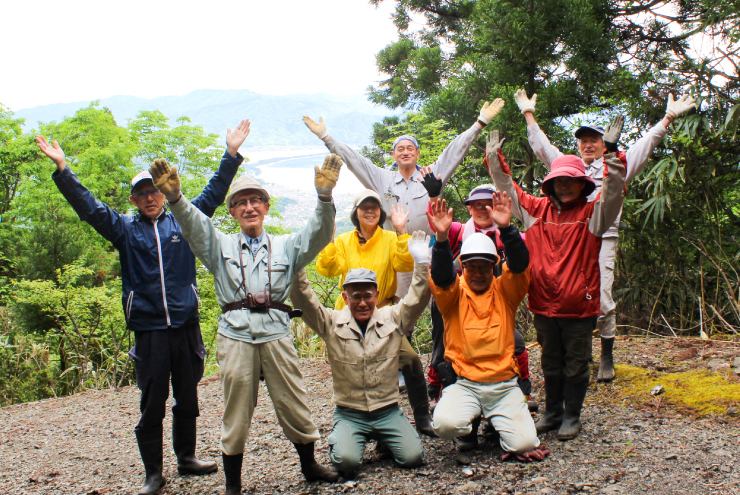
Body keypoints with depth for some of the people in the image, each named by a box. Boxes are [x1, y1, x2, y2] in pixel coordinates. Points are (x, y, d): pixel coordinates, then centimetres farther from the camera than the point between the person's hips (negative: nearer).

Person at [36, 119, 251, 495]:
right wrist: (61, 168, -7)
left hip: (186, 326, 2)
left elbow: (213, 193, 9)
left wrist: (231, 154, 4)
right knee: (152, 404, 1)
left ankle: (186, 458, 28)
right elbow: (87, 205, 2)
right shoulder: (125, 229, 8)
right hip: (148, 330, -1)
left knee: (188, 398, 13)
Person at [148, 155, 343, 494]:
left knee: (293, 402, 5)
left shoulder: (286, 246, 15)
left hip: (276, 331, 0)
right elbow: (193, 225, -3)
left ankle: (309, 465, 24)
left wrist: (325, 196, -20)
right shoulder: (220, 246, 15)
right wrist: (174, 197, -24)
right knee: (236, 409, 4)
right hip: (235, 334, 0)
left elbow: (318, 233, -1)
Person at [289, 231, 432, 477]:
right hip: (349, 413, -2)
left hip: (387, 410, 2)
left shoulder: (392, 318, 2)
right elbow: (304, 301, -11)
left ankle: (383, 439, 19)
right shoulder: (332, 323, -2)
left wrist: (421, 264, -18)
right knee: (347, 461, -25)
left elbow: (417, 299, -5)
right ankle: (338, 440, 13)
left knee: (413, 457, -14)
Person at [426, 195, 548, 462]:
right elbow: (441, 274, -18)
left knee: (523, 444, -15)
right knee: (445, 425, -29)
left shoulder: (504, 291, 6)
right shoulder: (454, 293, 3)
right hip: (464, 384, -1)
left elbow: (520, 263, -11)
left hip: (504, 384, 1)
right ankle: (472, 416, 9)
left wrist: (506, 228, -27)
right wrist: (442, 237, -35)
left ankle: (497, 420, 21)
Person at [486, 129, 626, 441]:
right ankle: (552, 412, 30)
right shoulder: (537, 209, 7)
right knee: (551, 362, 16)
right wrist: (494, 158, 5)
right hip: (544, 304, 3)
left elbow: (614, 192, -18)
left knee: (576, 364, 8)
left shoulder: (592, 213, -3)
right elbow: (508, 189, 12)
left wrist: (611, 155, -28)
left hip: (579, 305, -3)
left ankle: (572, 416, 22)